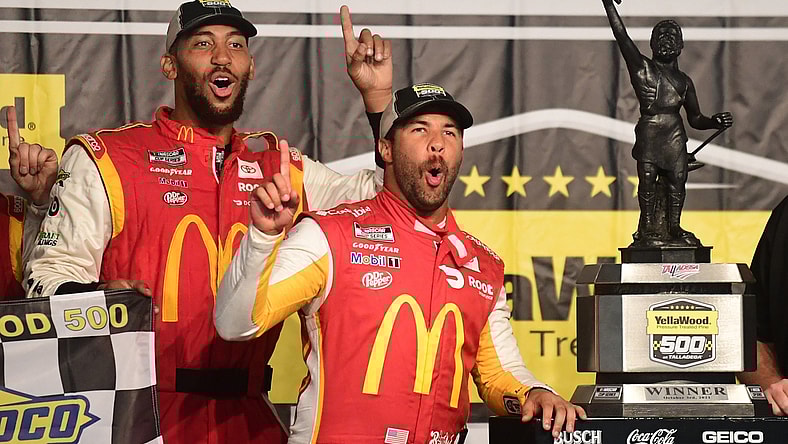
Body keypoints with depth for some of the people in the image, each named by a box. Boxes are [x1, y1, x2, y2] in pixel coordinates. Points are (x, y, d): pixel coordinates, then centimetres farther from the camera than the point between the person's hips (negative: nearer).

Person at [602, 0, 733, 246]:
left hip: (675, 136, 4)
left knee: (677, 184, -1)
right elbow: (621, 36, -4)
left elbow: (695, 119, 23)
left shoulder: (684, 81, 20)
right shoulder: (642, 67, 8)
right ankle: (647, 231, -2)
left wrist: (714, 122, 3)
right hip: (649, 132, -4)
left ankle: (674, 230, 6)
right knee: (647, 181, -7)